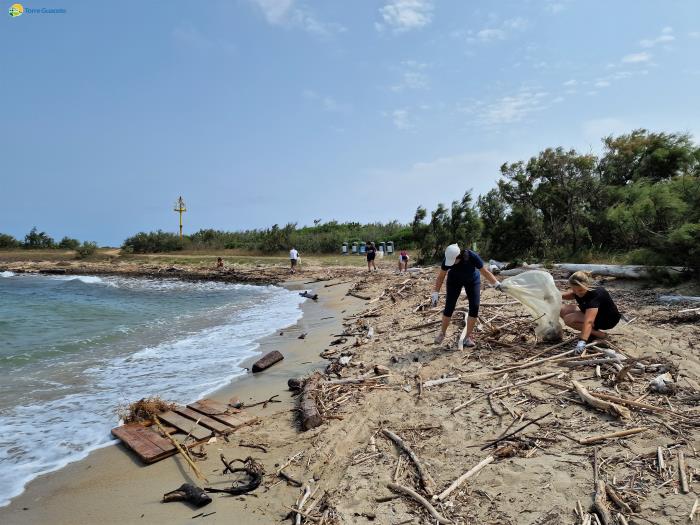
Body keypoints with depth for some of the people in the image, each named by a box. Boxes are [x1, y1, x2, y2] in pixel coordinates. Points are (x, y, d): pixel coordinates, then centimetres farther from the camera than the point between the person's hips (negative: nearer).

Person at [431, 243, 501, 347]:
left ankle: (468, 337, 2)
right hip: (455, 280, 0)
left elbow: (485, 272, -21)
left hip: (472, 280, 0)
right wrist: (435, 293, -19)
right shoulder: (448, 259, -30)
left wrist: (497, 284, -24)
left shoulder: (472, 257, -35)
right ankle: (442, 333, 14)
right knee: (449, 307, -6)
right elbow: (441, 276, -17)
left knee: (474, 307, -10)